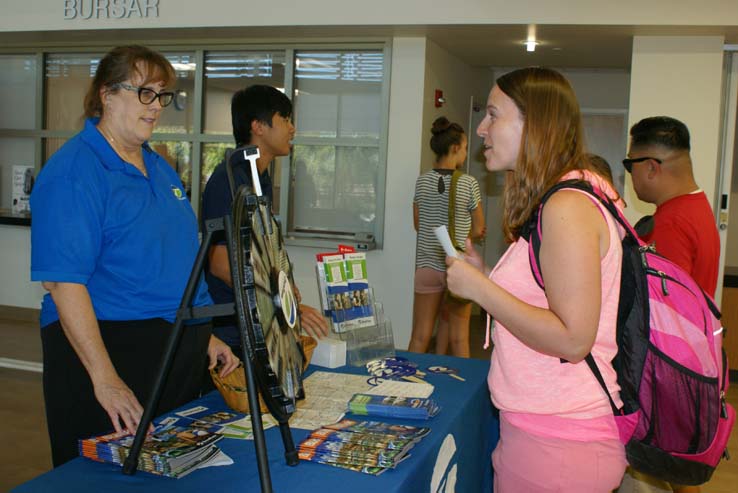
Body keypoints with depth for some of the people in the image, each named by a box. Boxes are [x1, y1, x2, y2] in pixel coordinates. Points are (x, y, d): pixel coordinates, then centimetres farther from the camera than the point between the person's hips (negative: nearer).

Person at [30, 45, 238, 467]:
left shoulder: (159, 167, 12)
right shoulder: (73, 171, -14)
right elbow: (64, 282, -21)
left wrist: (205, 336, 15)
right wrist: (105, 379, -26)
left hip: (181, 351, 8)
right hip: (110, 349, -8)